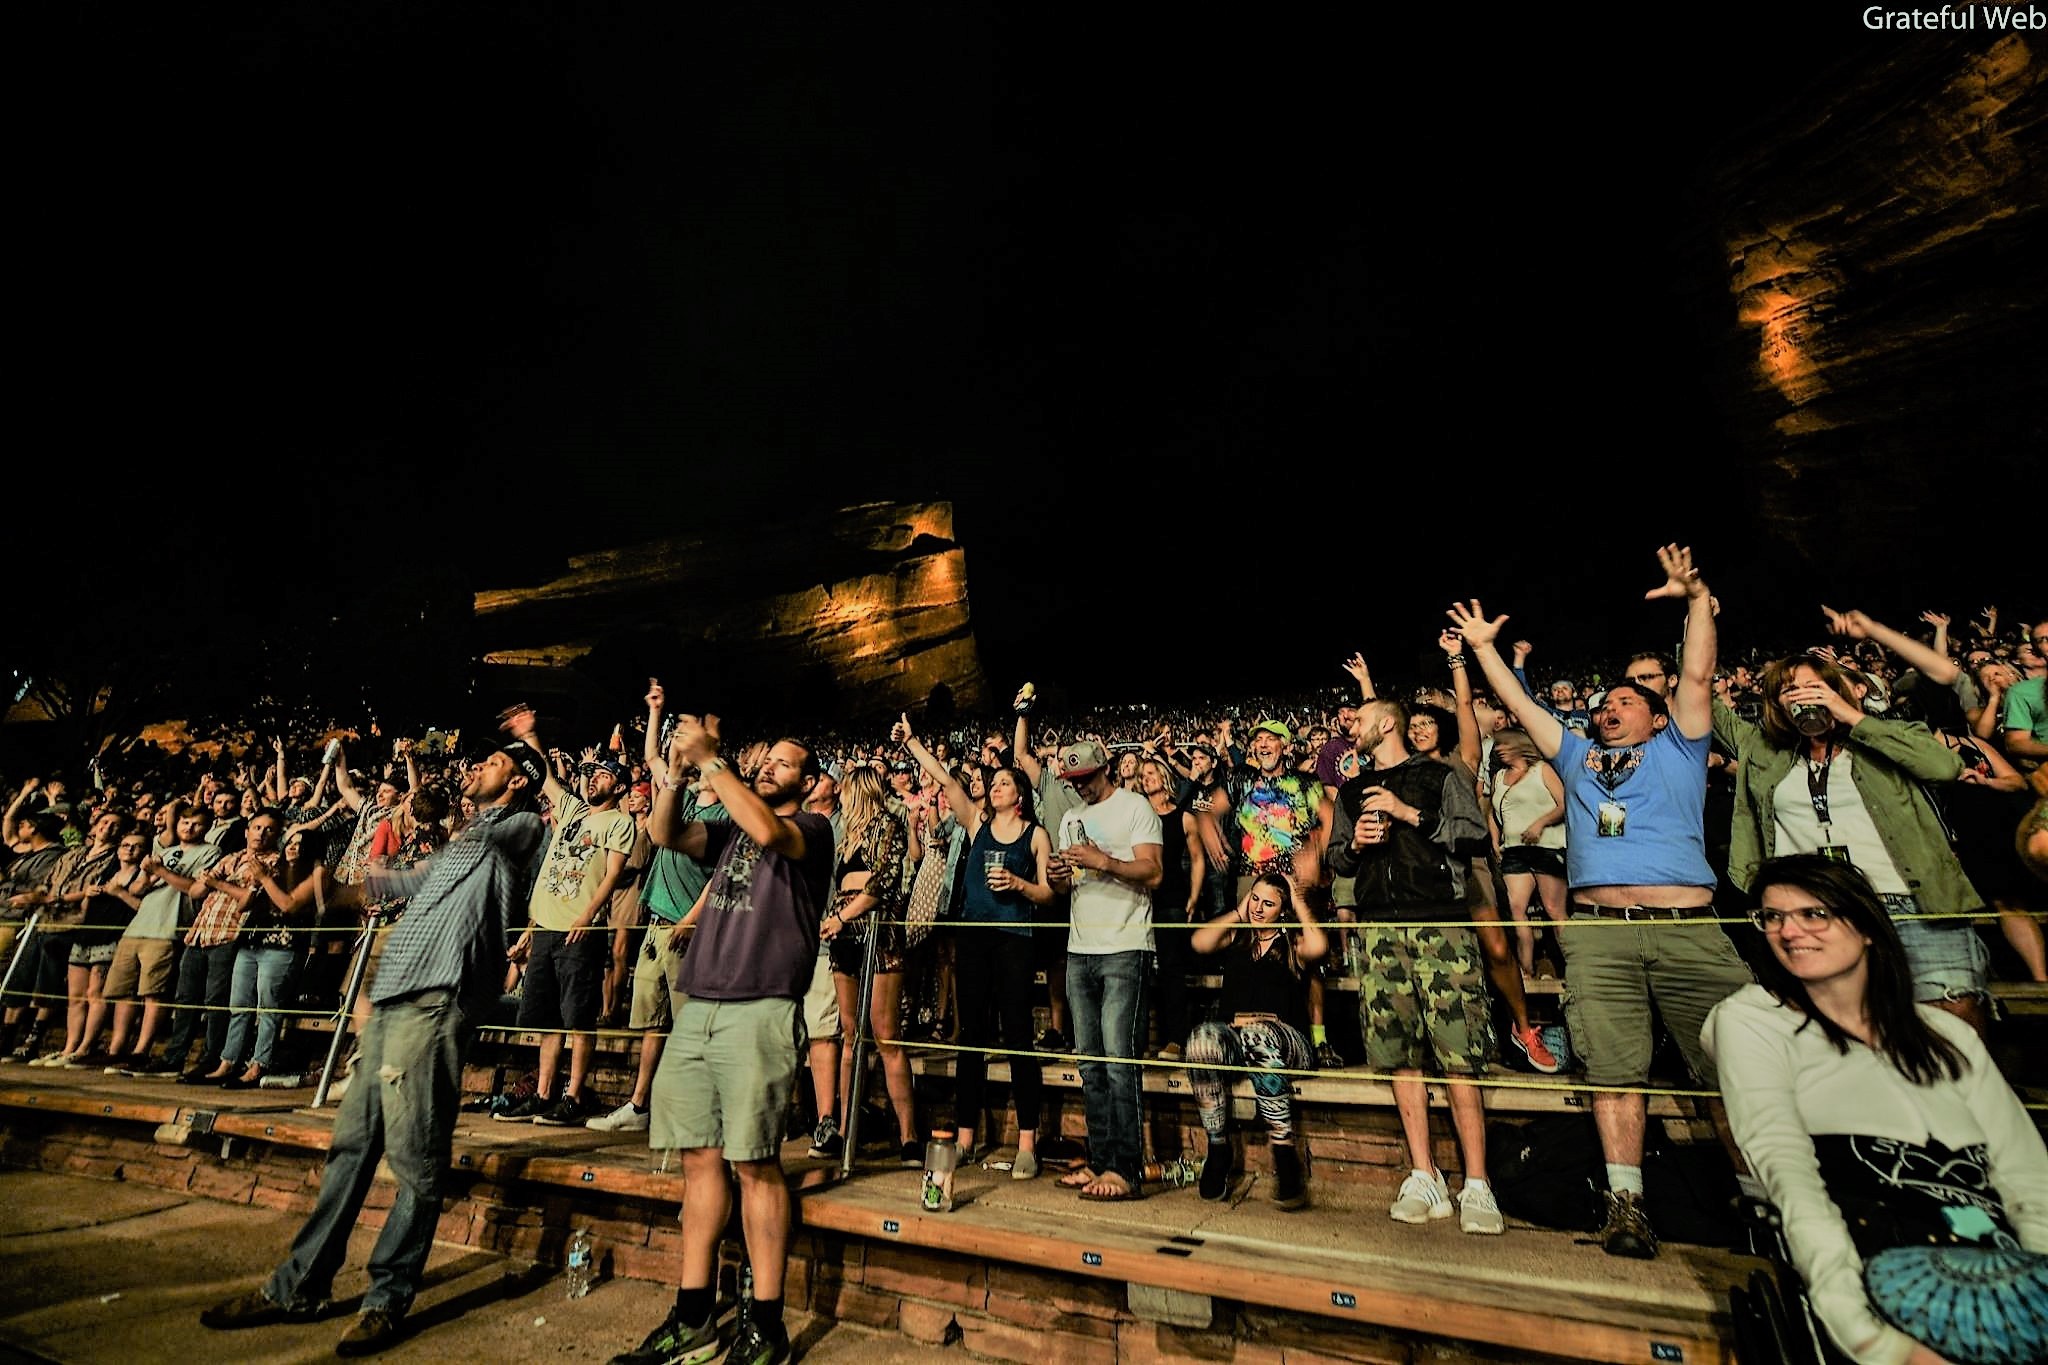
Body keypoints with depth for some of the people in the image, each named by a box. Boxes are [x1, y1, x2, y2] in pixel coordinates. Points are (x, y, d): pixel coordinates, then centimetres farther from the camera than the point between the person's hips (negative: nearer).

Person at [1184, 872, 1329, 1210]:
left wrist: (1297, 901, 2)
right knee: (1203, 1035, -33)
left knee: (1258, 1035, -38)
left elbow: (1318, 947, -11)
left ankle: (1284, 1154, -28)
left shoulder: (1293, 942, 13)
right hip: (1232, 1037, 2)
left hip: (1286, 1041, -2)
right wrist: (1238, 913, 12)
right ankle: (1218, 1150, -18)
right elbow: (1199, 942, 0)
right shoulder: (1236, 936, 21)